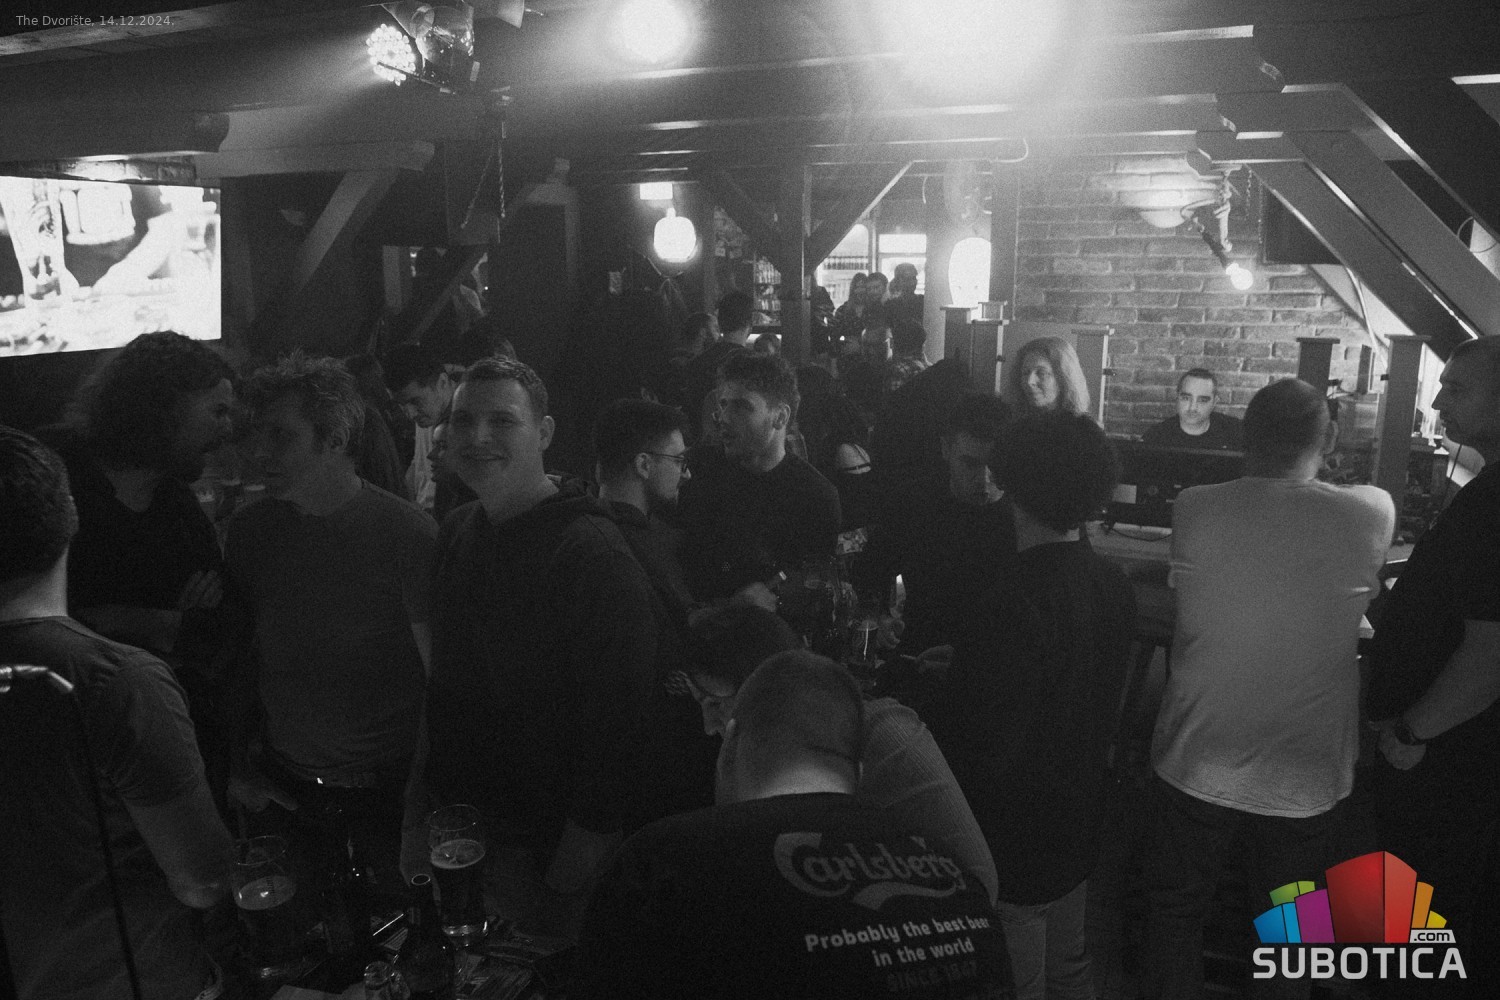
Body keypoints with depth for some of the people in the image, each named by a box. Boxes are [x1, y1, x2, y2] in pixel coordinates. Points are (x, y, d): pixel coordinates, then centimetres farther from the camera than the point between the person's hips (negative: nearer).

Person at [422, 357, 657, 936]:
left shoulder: (596, 557, -21)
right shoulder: (457, 532, 6)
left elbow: (616, 713, -22)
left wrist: (587, 841, -21)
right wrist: (419, 797, 14)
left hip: (544, 845, -7)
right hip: (456, 826, 7)